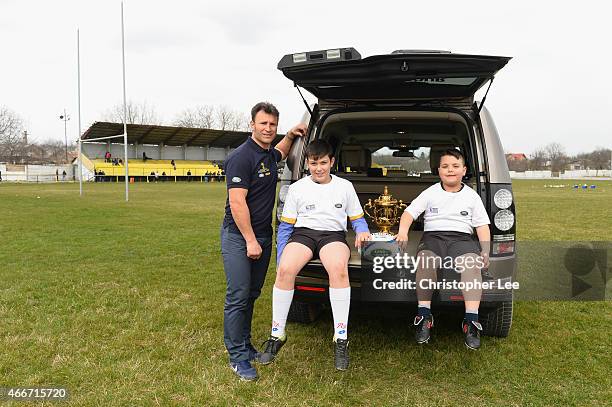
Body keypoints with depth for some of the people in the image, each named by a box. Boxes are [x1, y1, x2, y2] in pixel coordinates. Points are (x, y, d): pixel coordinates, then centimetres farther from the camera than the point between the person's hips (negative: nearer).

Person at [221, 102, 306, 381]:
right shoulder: (241, 157, -17)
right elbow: (237, 202, -21)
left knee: (252, 294, 14)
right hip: (238, 236, -8)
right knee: (238, 297, -6)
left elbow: (281, 153, 37)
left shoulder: (270, 154, 9)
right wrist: (250, 241, -21)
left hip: (263, 234, 8)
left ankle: (245, 345, 26)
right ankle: (238, 357, 3)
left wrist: (291, 136, 18)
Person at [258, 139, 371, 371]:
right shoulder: (297, 188, 12)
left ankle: (341, 338, -27)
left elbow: (357, 218, 21)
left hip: (333, 234, -1)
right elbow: (285, 226, 11)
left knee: (338, 268, -36)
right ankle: (277, 334, -14)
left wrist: (362, 231, -4)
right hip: (303, 232, 1)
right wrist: (280, 260, 2)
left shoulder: (345, 186, 14)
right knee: (285, 270, -31)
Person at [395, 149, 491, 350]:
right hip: (433, 235, 0)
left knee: (472, 263, -33)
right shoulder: (430, 193, 14)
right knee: (426, 259, -35)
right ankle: (424, 316, -30)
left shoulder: (472, 196, 16)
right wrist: (403, 231, -15)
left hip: (462, 237, 1)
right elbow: (410, 211, 5)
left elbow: (482, 225, 12)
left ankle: (471, 321, -34)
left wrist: (485, 251, -2)